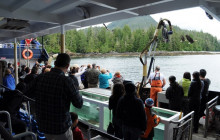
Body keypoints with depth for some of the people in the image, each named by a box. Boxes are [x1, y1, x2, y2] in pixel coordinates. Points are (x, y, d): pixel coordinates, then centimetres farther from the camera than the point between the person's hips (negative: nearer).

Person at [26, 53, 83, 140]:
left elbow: (28, 93, 8)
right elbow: (79, 104, -16)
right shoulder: (66, 81, -23)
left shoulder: (40, 77, -9)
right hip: (61, 128, -5)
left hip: (43, 125, 5)